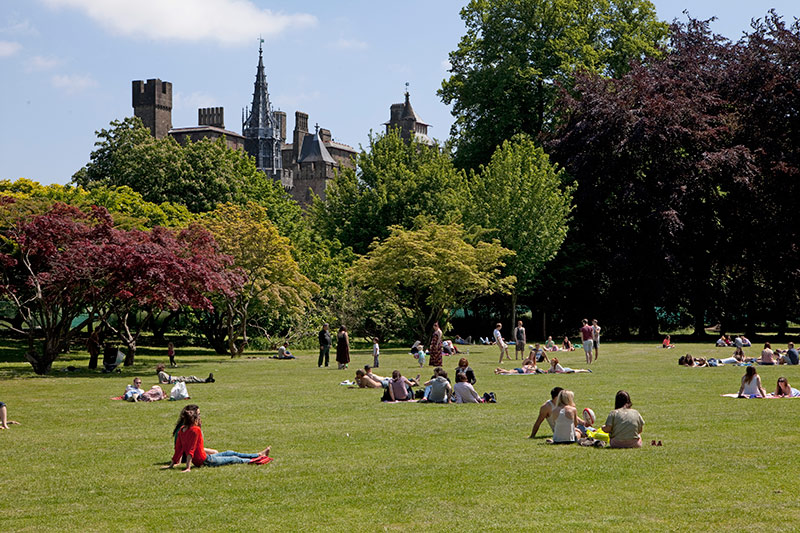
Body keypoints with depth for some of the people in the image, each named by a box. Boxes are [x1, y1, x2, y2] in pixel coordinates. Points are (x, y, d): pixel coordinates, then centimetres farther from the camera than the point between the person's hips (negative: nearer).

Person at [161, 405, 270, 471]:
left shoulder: (182, 430, 2)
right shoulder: (195, 430, -23)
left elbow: (178, 448, 4)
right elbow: (191, 449, -26)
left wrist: (172, 464, 8)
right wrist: (188, 467, -28)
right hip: (204, 461, -9)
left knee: (230, 453, 21)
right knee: (233, 459, 8)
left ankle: (258, 455, 32)